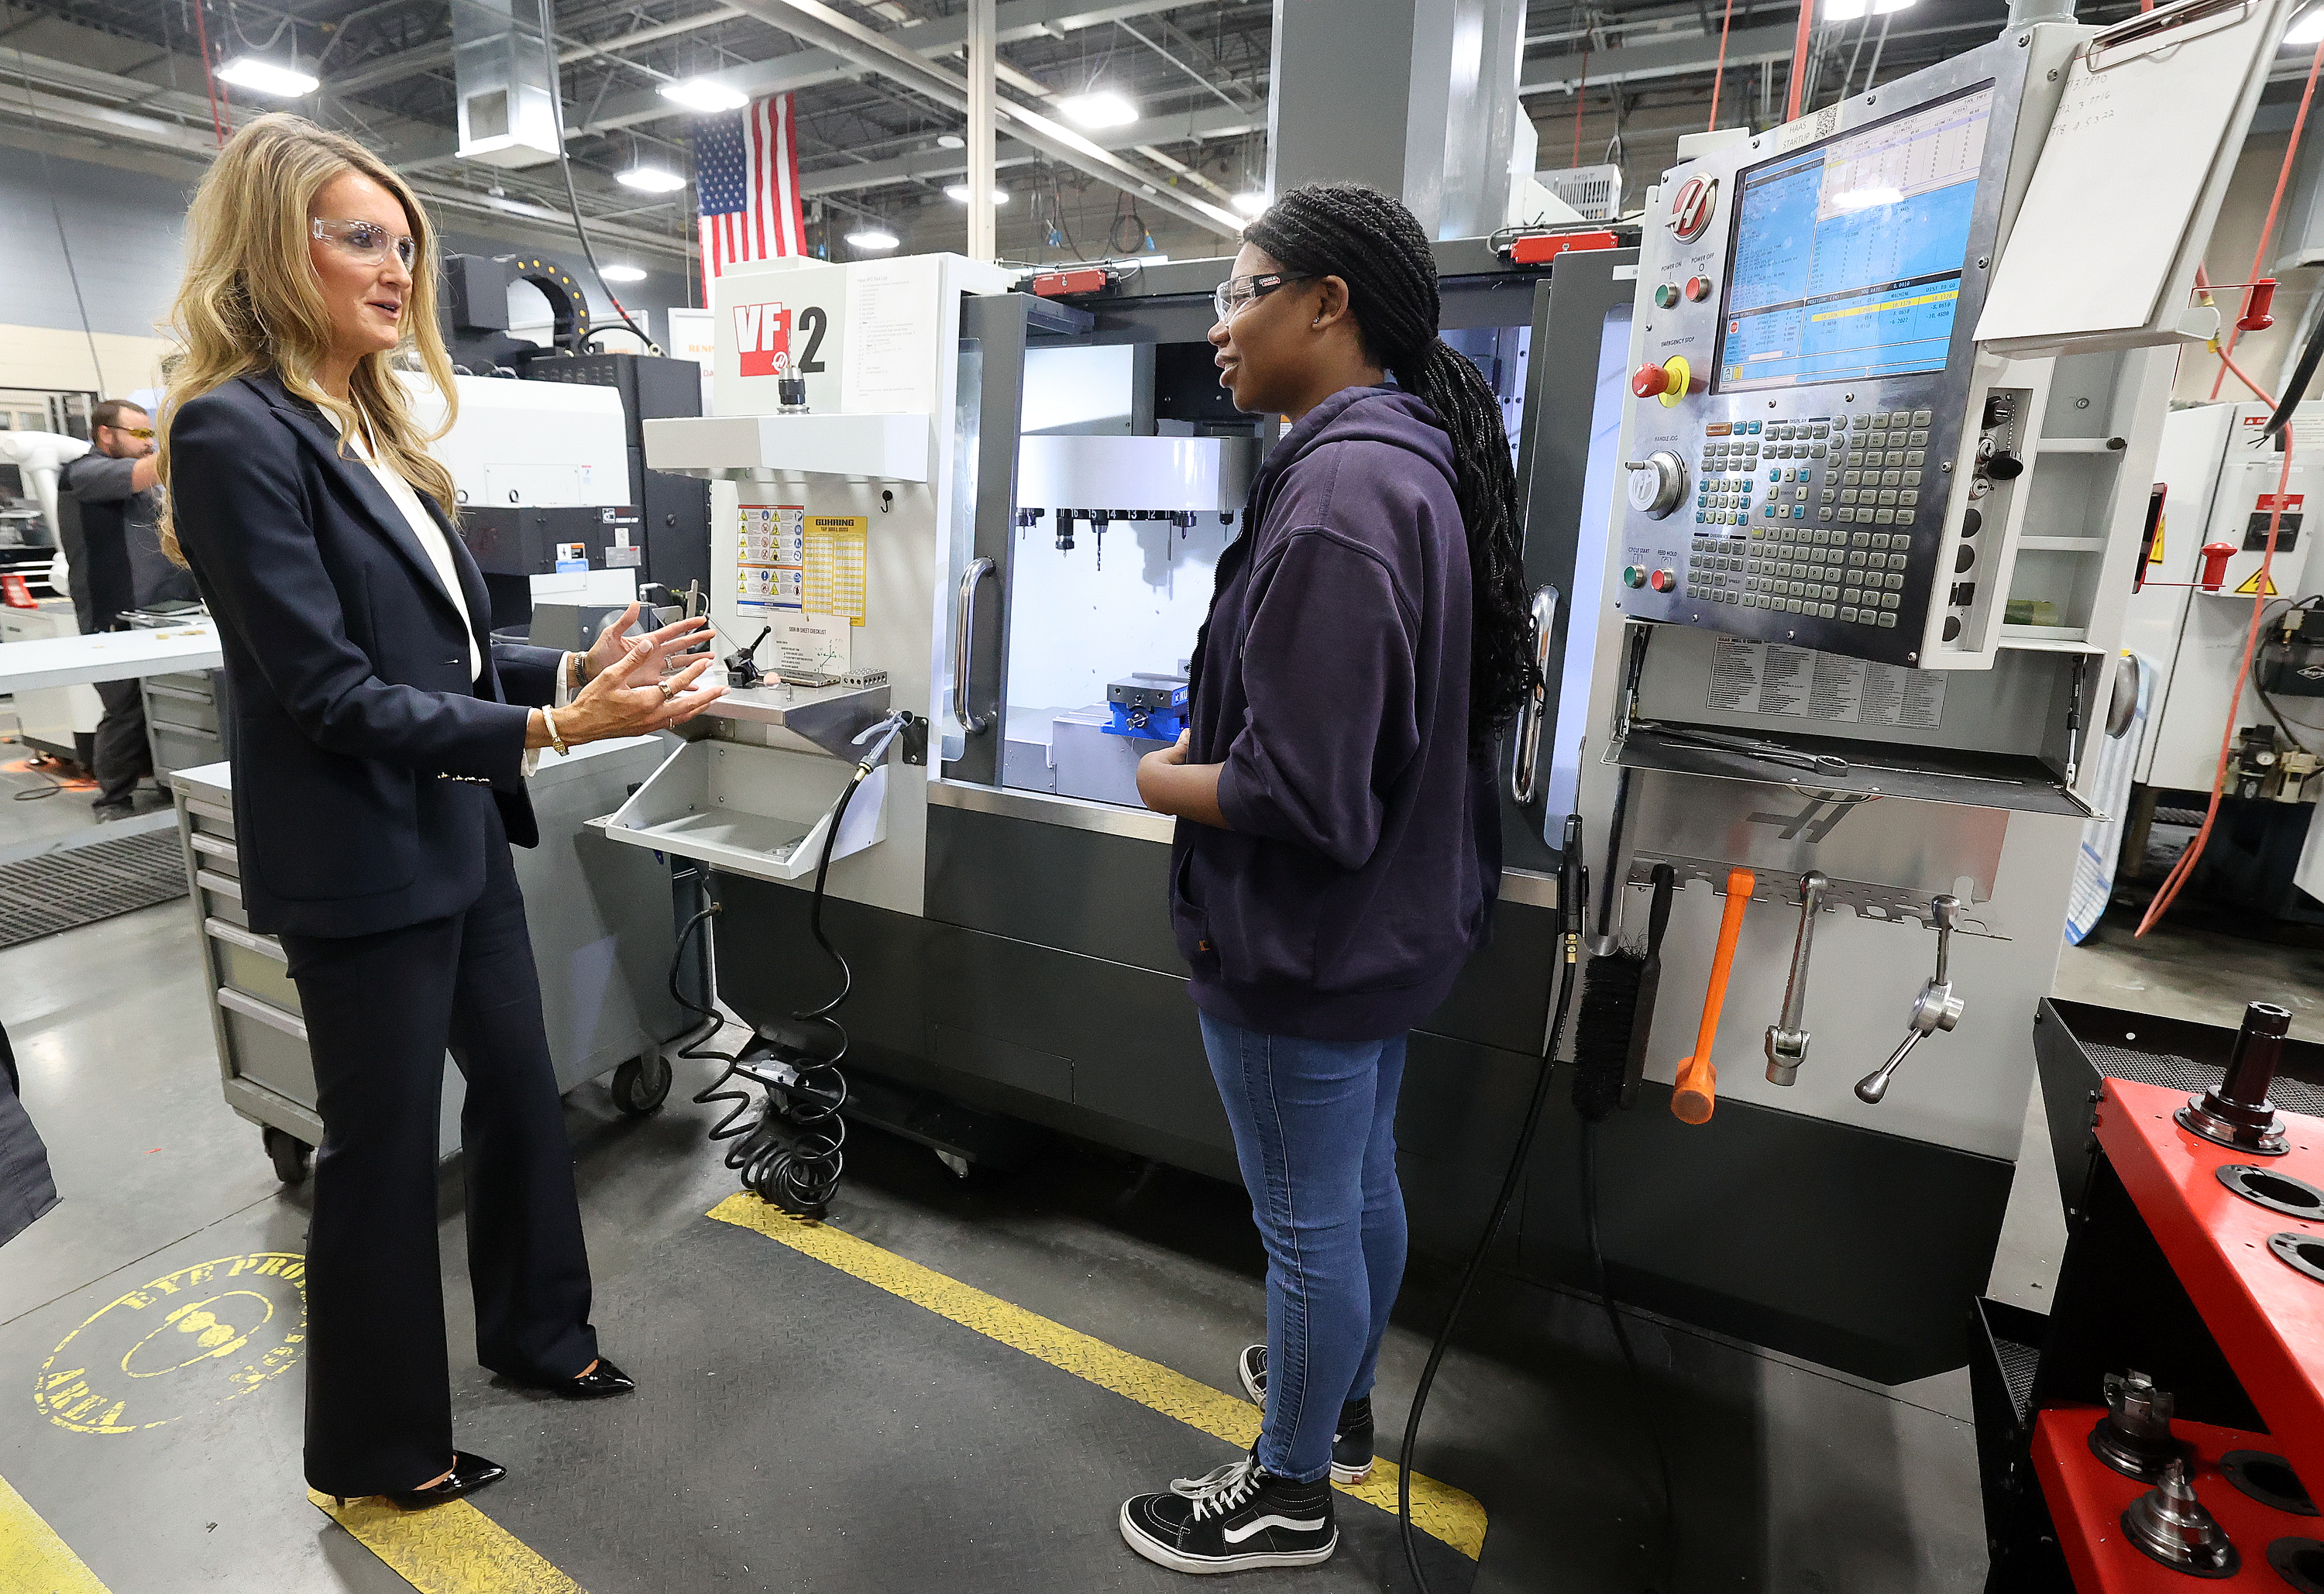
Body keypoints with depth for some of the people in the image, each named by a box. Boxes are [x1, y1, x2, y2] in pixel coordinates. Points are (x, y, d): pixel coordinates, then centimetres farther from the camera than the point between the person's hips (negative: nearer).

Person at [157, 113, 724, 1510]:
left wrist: (575, 671, 0)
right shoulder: (236, 433, -15)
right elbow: (331, 692, -21)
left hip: (460, 835, 8)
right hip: (363, 863, -8)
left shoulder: (374, 432, 12)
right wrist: (548, 731, -26)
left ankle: (537, 1330, 42)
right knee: (385, 1149, 8)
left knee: (522, 1089, 19)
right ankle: (383, 1448, 33)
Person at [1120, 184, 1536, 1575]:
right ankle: (1343, 1402, 51)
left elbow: (1304, 797, -29)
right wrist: (1223, 732, 5)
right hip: (1391, 922, 10)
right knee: (1362, 1184, 25)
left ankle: (1289, 1495, 38)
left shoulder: (1337, 492, -26)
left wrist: (1167, 783, -11)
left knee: (1307, 1222, 11)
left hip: (1308, 949, -9)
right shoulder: (1413, 460, 6)